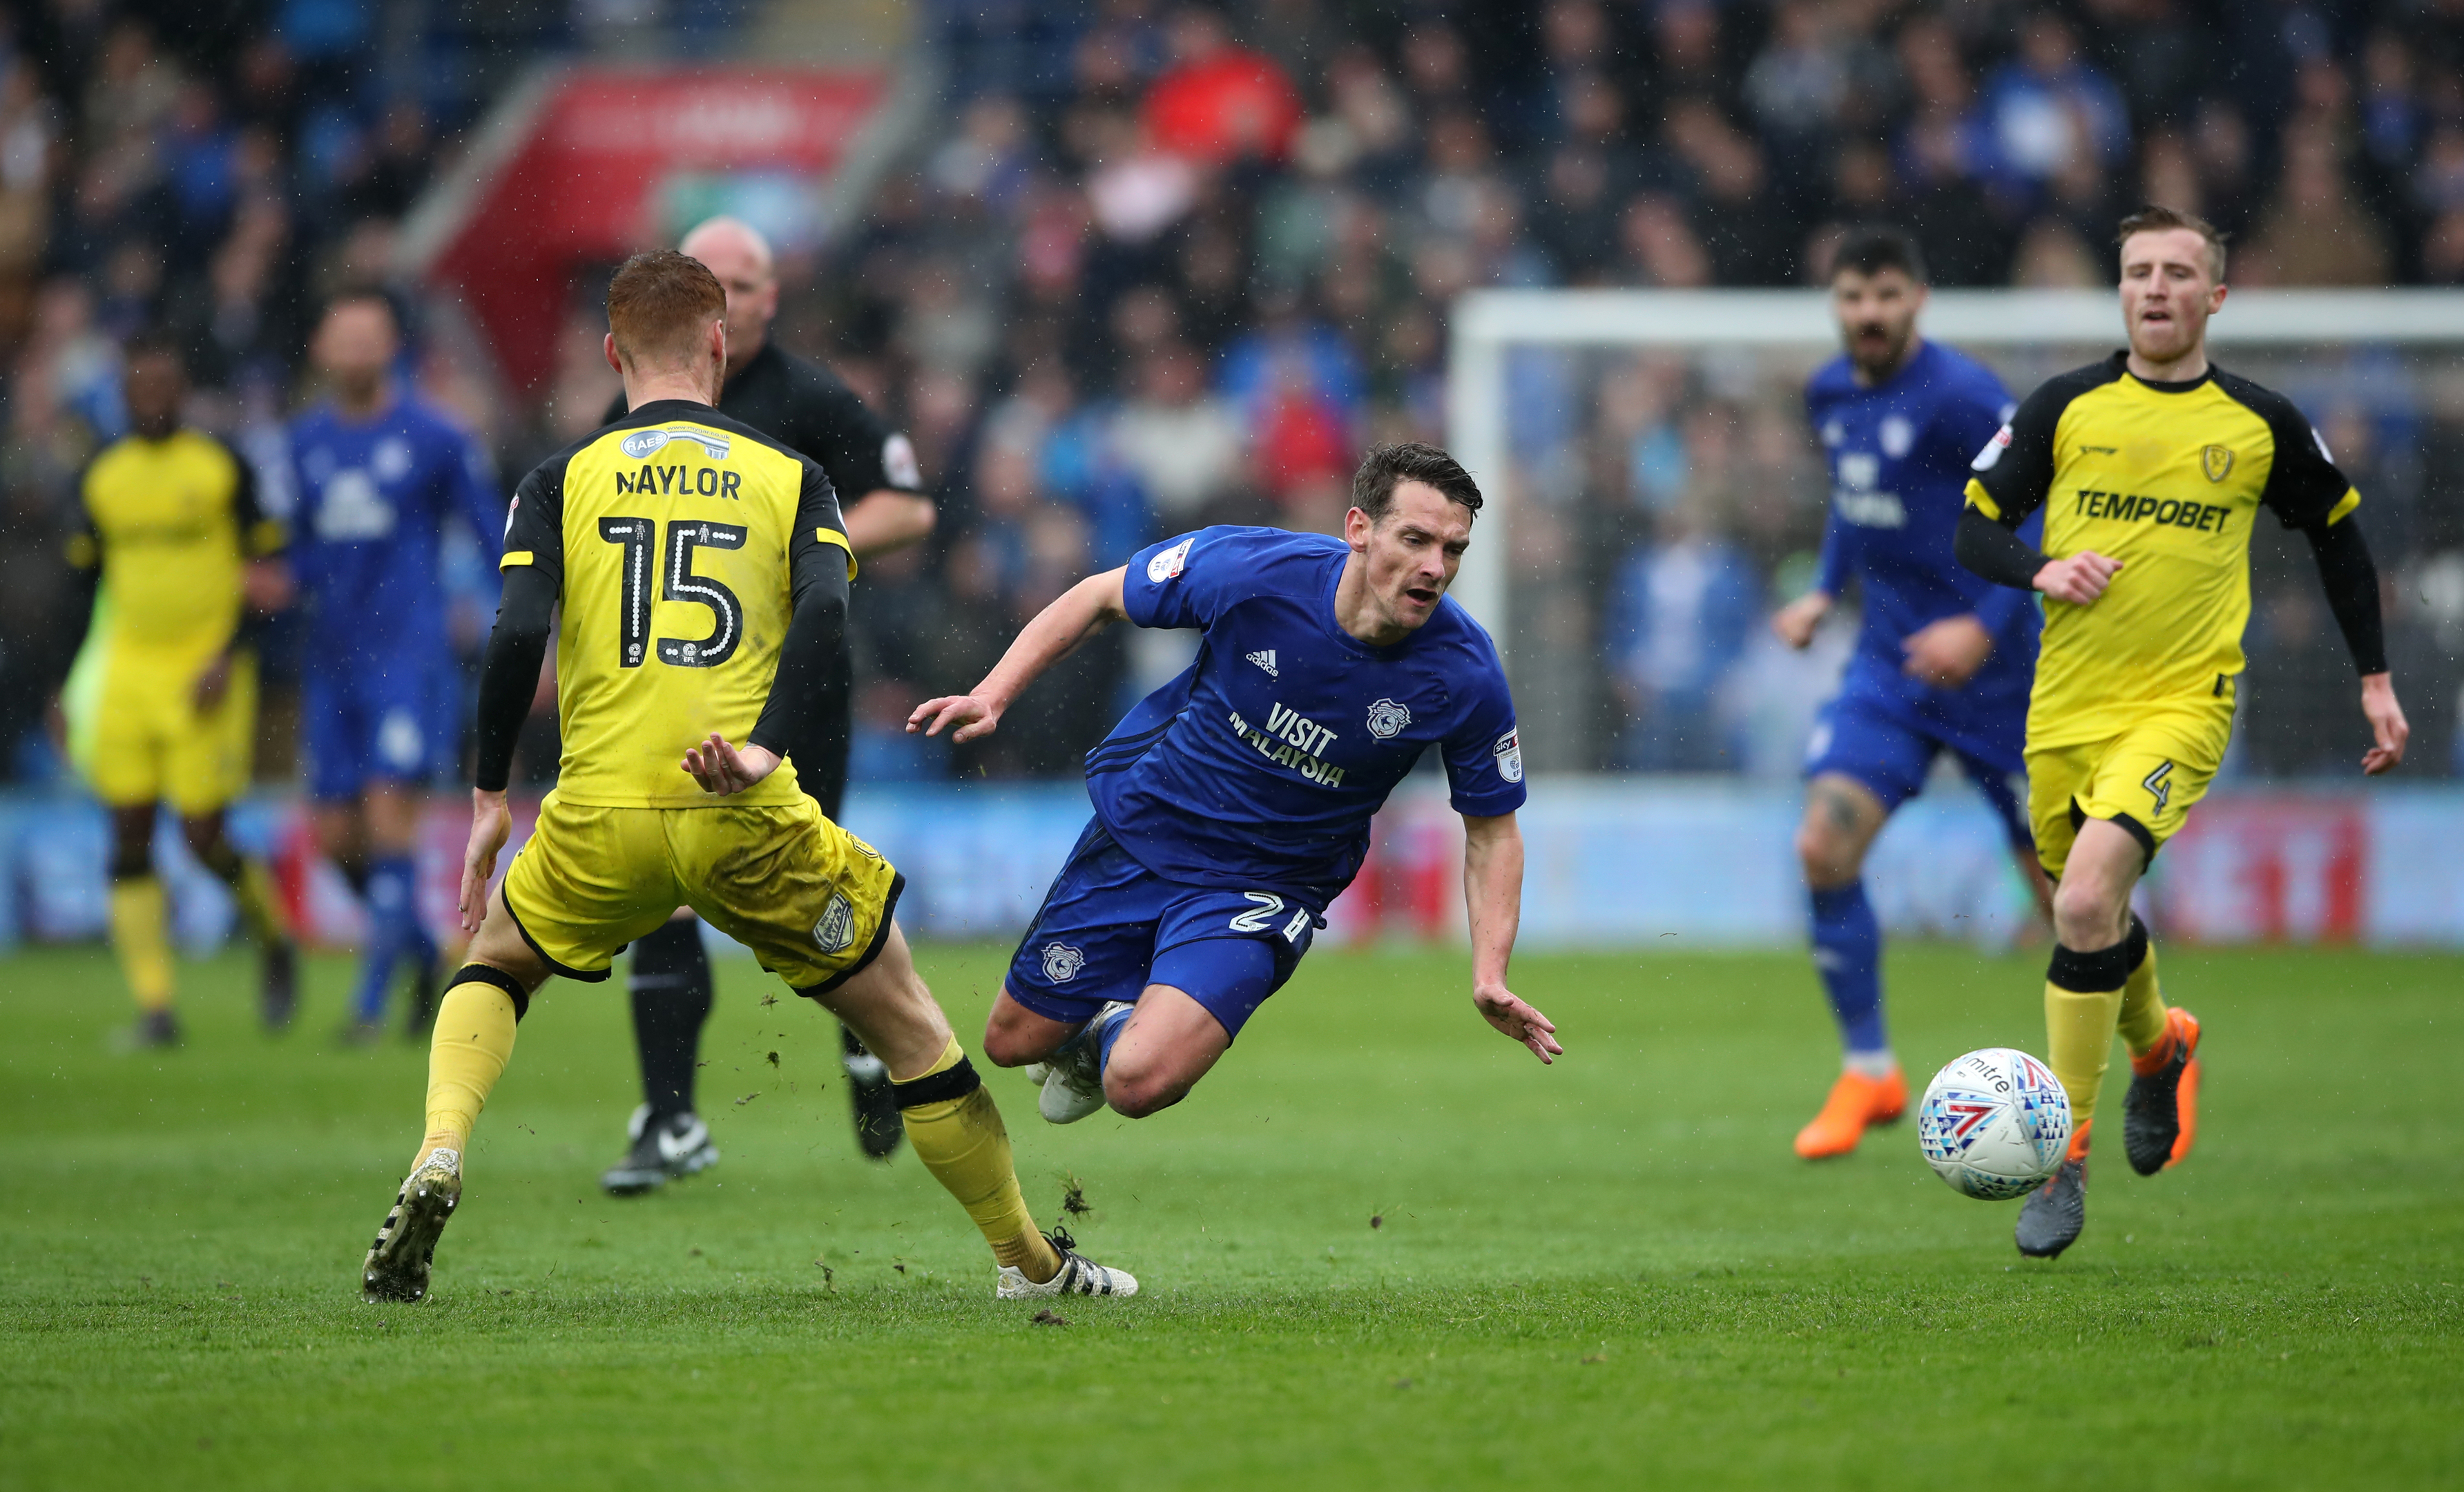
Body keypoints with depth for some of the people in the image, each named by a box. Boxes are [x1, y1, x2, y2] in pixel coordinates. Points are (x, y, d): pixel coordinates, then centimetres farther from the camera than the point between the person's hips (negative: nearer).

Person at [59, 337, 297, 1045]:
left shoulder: (223, 468, -2)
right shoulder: (102, 478, 8)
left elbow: (268, 573, -2)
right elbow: (87, 580, 16)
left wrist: (228, 659, -13)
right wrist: (74, 685, 10)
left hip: (205, 677, -4)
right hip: (123, 678, 4)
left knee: (204, 841, -7)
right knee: (129, 841, -4)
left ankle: (274, 940, 23)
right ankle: (153, 1006, -1)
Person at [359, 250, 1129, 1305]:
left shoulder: (562, 481, 9)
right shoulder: (790, 478, 10)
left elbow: (516, 635, -4)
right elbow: (825, 614, -9)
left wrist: (490, 797, 3)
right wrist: (766, 747, -16)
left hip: (601, 819, 1)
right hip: (750, 823, -1)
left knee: (492, 970, 27)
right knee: (907, 1022, 15)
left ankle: (439, 1158, 0)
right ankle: (1029, 1259, 20)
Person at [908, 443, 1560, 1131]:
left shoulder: (1464, 674, -23)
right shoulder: (1255, 568, -24)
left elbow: (1492, 827, -7)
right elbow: (1099, 597, -6)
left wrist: (1489, 976, -19)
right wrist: (993, 695, -14)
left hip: (1264, 887, -1)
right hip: (1138, 828, 1)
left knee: (1141, 1081, -21)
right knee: (1013, 1042, 13)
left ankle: (1113, 1033, 16)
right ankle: (1105, 1021, 48)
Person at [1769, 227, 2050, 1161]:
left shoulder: (1960, 398, -17)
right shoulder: (1830, 396, 6)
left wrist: (1987, 623, -24)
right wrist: (1825, 592, 12)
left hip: (1993, 665, -6)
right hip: (1889, 663, 6)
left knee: (2060, 877, 1)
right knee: (1825, 846, -12)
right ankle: (1869, 1071, 1)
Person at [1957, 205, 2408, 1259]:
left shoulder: (2262, 424, 1)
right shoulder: (2067, 408, 2)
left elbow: (2338, 536, 15)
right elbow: (1975, 529, 6)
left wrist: (2375, 680, 16)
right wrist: (2042, 570, -15)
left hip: (2181, 706, -3)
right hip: (2067, 705, 3)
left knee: (2087, 900, -23)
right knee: (2093, 914, 16)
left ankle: (2066, 1155, -14)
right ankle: (2158, 1045, 51)